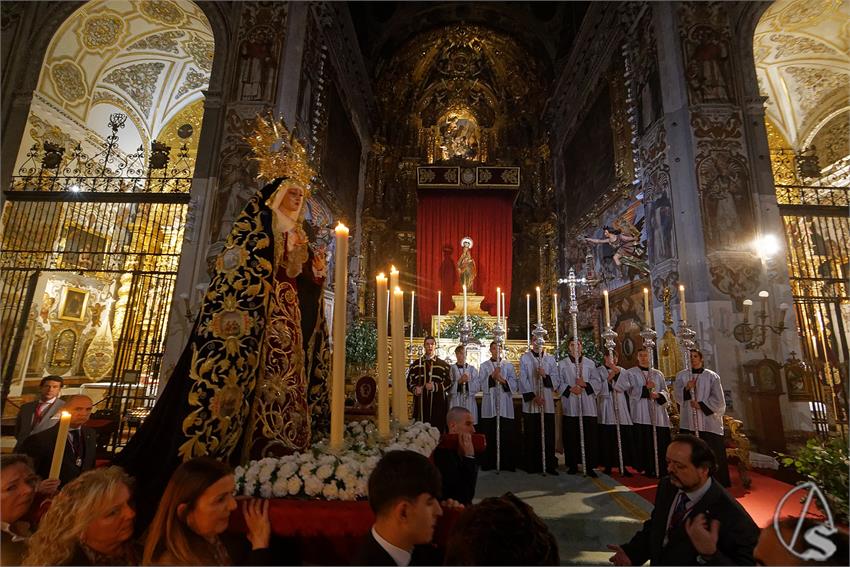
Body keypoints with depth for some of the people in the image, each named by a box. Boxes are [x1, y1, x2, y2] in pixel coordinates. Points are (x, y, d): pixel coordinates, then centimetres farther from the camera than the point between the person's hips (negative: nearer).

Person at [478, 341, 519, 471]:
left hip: (505, 405, 1)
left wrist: (503, 380, -14)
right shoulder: (484, 366, 8)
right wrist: (492, 376, -16)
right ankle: (489, 463, 11)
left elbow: (514, 383, 3)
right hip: (490, 406, 0)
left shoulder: (508, 365, 9)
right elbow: (482, 384, -2)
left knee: (507, 435, 0)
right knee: (489, 435, 1)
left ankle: (507, 463, 11)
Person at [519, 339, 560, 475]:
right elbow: (523, 379, -2)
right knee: (532, 435, 2)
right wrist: (533, 396, -11)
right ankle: (532, 465, 12)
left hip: (547, 403, 2)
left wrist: (545, 376, -13)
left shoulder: (550, 359, 12)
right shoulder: (524, 358, 5)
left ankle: (550, 465, 13)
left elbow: (556, 381, 7)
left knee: (548, 435, 2)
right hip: (530, 403, -2)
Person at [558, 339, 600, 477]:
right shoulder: (562, 364, 7)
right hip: (570, 407, -1)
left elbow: (597, 383, 6)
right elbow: (559, 383, 2)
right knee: (571, 437, 3)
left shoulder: (590, 363, 10)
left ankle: (589, 466, 10)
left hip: (588, 407, 1)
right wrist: (570, 389, -14)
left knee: (589, 436, 0)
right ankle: (572, 465, 15)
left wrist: (585, 384, -11)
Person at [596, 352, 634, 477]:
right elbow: (599, 388, -5)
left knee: (622, 437, 0)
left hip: (620, 409, 3)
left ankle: (622, 465, 11)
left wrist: (618, 373, -13)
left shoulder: (622, 371, 14)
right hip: (606, 409, -3)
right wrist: (609, 378, -13)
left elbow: (626, 386, -2)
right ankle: (608, 465, 8)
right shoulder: (599, 371, 4)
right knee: (607, 438, -2)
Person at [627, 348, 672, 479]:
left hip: (657, 413, 3)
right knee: (645, 442, -5)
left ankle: (661, 469, 12)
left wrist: (658, 395, -11)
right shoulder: (631, 373, 5)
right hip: (641, 414, -3)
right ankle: (648, 469, 4)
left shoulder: (657, 373, 16)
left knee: (660, 442, 1)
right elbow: (631, 391, -6)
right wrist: (645, 388, -21)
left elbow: (665, 391, 11)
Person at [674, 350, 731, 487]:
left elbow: (718, 399, 0)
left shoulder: (712, 376, 0)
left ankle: (718, 483, 15)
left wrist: (701, 405, -10)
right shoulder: (682, 376, 6)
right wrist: (686, 389, -19)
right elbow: (677, 395, -1)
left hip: (709, 422, -1)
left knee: (712, 454, 2)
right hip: (688, 422, 2)